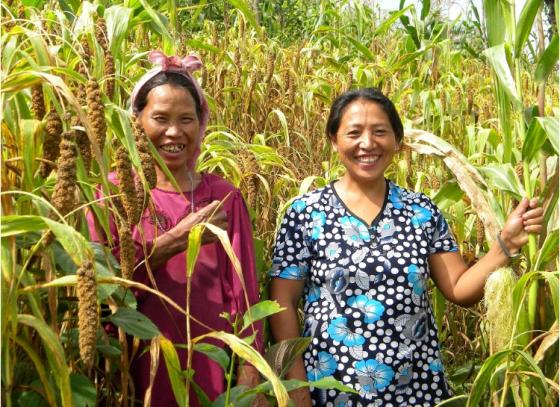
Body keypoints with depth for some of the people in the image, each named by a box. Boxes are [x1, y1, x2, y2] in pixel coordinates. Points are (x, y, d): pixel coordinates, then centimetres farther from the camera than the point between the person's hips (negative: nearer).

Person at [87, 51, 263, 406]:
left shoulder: (224, 197, 1)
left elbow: (243, 290, -1)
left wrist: (250, 377, -8)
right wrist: (175, 239, -22)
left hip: (210, 364, 1)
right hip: (137, 365, 0)